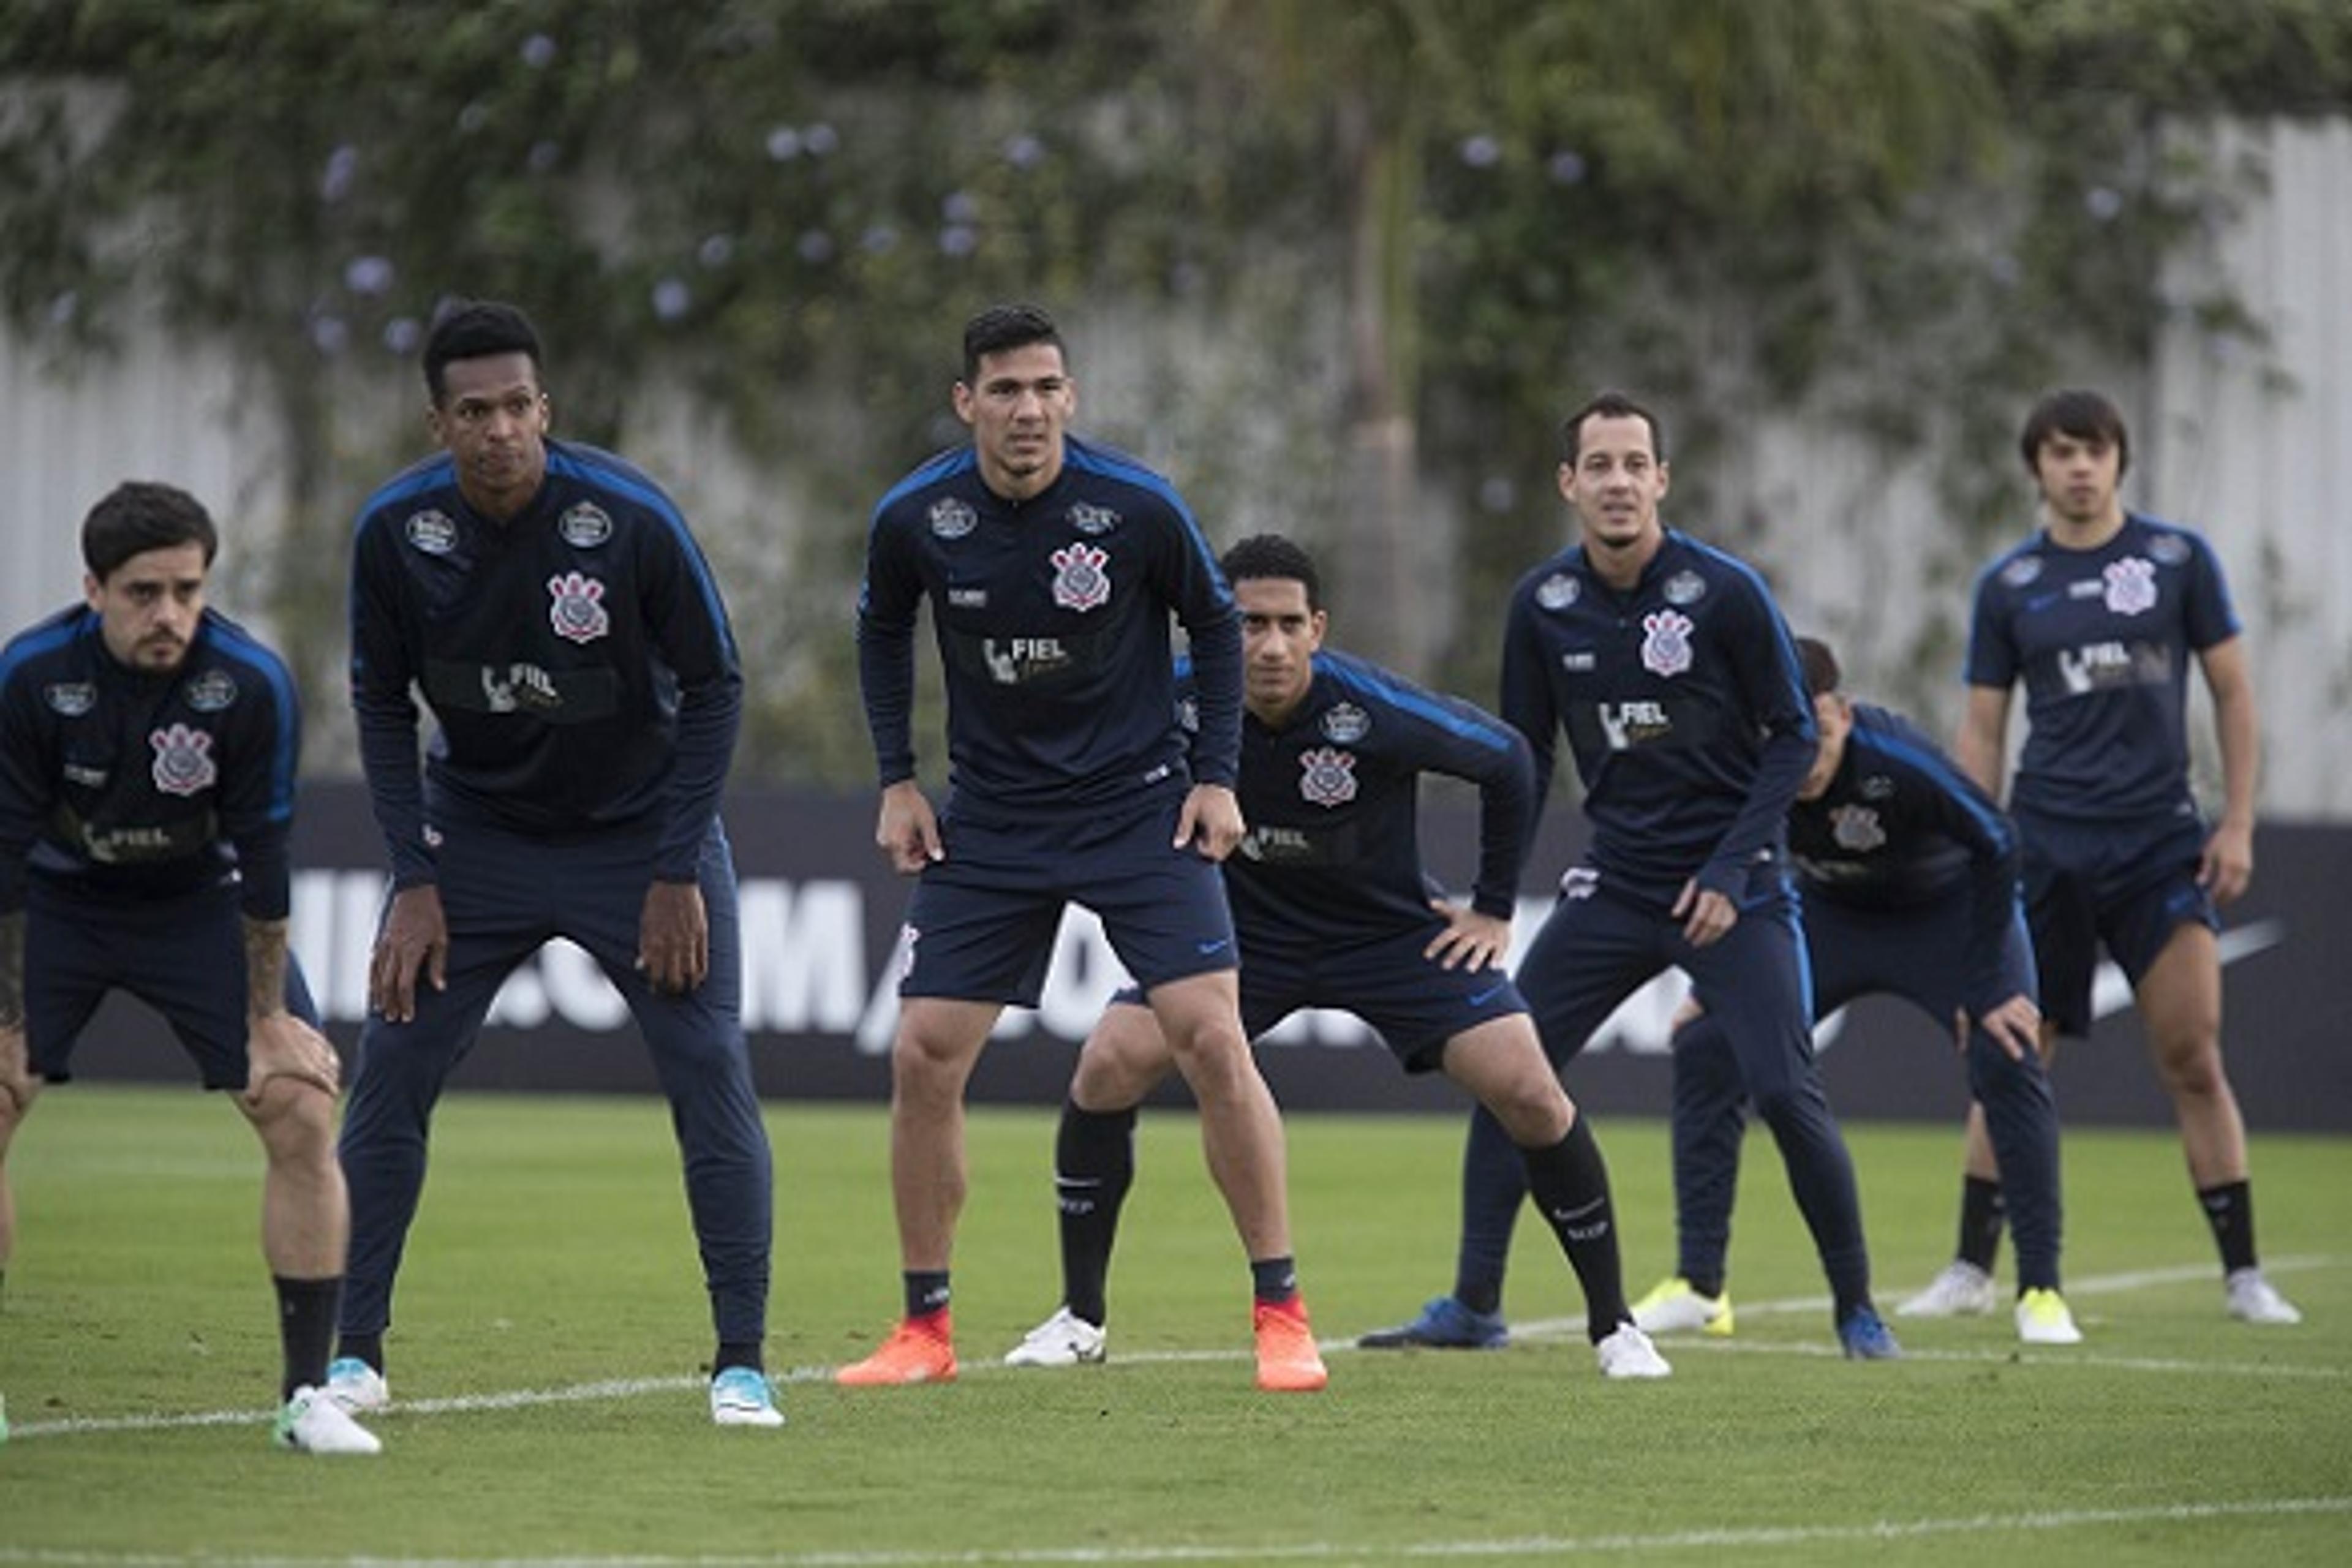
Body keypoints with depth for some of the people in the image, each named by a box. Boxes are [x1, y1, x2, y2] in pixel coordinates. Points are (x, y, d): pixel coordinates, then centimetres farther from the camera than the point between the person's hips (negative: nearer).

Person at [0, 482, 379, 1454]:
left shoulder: (252, 684, -25)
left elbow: (262, 858, -17)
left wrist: (269, 1019, -14)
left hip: (202, 904, 0)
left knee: (303, 1114, -13)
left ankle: (308, 1394, -4)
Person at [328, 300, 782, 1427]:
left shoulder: (630, 519, -23)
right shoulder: (395, 532, -15)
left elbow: (714, 689, -12)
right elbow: (382, 703, -2)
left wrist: (676, 874, -15)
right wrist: (414, 881, -9)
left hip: (639, 828, -2)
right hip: (474, 828, 2)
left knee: (712, 1077, -11)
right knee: (391, 1067, -6)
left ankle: (741, 1364, -2)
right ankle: (356, 1353, 5)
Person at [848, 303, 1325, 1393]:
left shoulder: (1136, 508, -15)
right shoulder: (916, 520, -10)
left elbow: (1216, 626, 2)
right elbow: (883, 634, 11)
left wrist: (1215, 775, -3)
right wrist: (897, 781, 5)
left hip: (1141, 805, -2)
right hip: (989, 820, 2)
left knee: (1212, 1039, -13)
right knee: (923, 1057, -4)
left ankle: (1281, 1316, -4)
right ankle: (925, 1331, 10)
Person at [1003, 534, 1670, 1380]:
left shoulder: (1375, 710, -27)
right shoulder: (1181, 701, -21)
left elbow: (1508, 760, -9)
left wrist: (1494, 907, -5)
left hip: (1393, 930, -2)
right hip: (1245, 925, 2)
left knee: (1529, 1094, -17)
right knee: (1108, 1065, -16)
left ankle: (1613, 1324, 1)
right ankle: (1081, 1317, 0)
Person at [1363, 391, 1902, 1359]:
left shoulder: (1724, 592, -12)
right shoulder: (1542, 604, 0)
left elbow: (1794, 734, -6)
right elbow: (1524, 757, 10)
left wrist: (1730, 870, -14)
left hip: (1731, 886, -4)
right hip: (1614, 881, 4)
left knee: (1784, 1091, -13)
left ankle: (1857, 1309, 3)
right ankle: (1473, 1306, 6)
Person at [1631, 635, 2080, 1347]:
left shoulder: (1899, 761, -37)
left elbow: (1996, 848, -24)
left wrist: (1986, 988, -23)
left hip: (1946, 909, -3)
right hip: (1830, 910, 3)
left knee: (2005, 1062, -24)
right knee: (1705, 1046, -12)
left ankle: (2041, 1291, -11)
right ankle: (1698, 1287, -6)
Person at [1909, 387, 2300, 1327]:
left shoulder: (2178, 560, 4)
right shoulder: (2008, 586, 7)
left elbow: (2233, 693, 7)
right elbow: (1981, 731, 9)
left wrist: (2238, 825, -1)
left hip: (2160, 842, -1)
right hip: (2044, 846, 1)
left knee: (2193, 1060, -6)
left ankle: (2243, 1275, 1)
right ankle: (1973, 1270, 9)